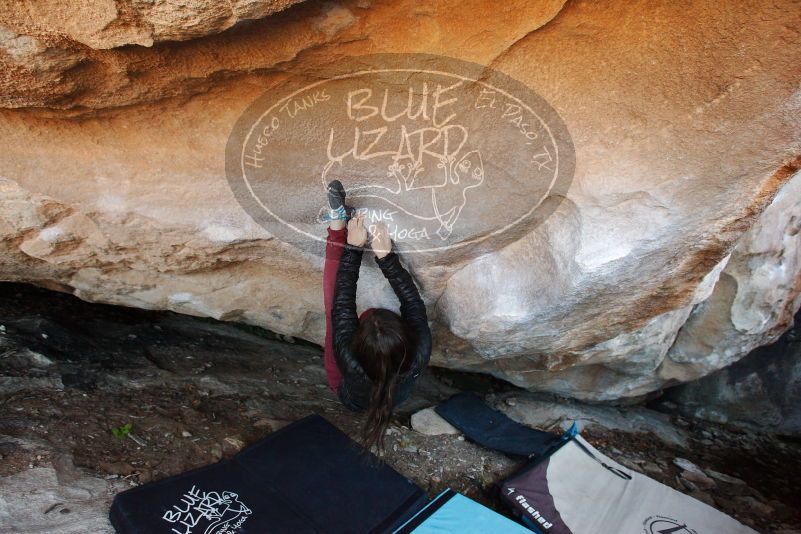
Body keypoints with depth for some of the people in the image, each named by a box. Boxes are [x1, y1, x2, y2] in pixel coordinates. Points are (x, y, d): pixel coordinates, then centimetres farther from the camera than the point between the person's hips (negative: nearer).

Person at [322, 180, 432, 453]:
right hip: (394, 397, 2)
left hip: (351, 396, -2)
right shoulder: (419, 355, -45)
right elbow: (412, 301, -31)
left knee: (334, 306, -9)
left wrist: (353, 247, -32)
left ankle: (338, 223, -1)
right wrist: (386, 255, -32)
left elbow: (342, 306, -36)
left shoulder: (349, 362, -48)